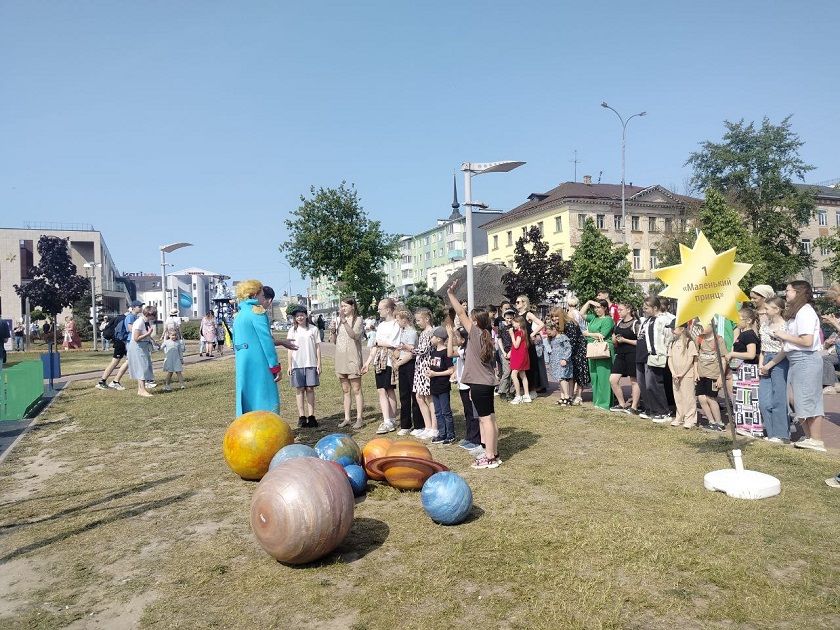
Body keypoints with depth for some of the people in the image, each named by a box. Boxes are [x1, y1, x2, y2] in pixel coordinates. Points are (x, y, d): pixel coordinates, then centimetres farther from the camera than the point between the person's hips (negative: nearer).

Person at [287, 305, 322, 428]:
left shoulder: (313, 329, 4)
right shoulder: (292, 331, 7)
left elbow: (317, 347, 5)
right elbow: (290, 349, 8)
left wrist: (319, 364, 1)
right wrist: (290, 365, 3)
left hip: (311, 364, -1)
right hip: (297, 364, 1)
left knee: (310, 389, 1)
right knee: (299, 389, 3)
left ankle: (311, 416, 6)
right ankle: (301, 416, 8)